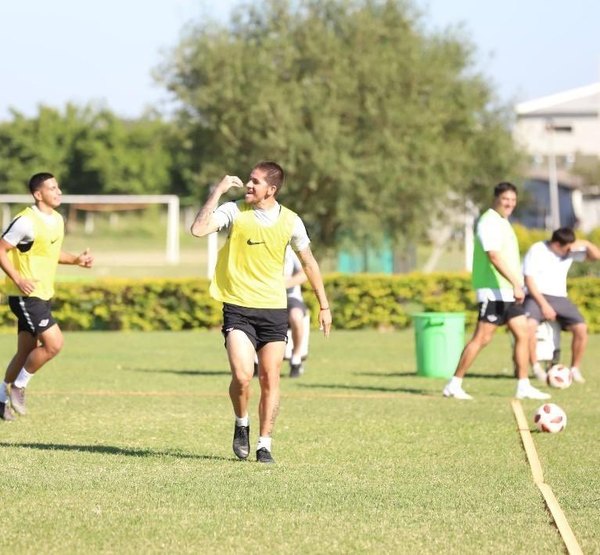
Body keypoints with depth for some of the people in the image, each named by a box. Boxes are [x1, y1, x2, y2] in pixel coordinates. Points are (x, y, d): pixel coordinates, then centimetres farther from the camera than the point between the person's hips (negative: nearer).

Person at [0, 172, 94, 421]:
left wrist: (76, 260, 9)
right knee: (54, 343, -15)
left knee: (26, 352, 12)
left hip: (43, 295, 9)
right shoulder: (26, 222, -18)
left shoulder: (57, 220, 10)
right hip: (27, 295, -9)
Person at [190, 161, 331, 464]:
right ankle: (241, 424, 13)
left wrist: (324, 305, 14)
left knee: (270, 380, 1)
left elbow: (308, 262, 12)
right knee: (242, 376, -16)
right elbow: (198, 229, -21)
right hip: (238, 307, -2)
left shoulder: (290, 221, -1)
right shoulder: (234, 211, -5)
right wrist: (218, 191, -18)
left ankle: (264, 445, 14)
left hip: (274, 309, 2)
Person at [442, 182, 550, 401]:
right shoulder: (489, 222, -13)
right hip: (494, 291, -10)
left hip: (509, 291, 10)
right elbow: (494, 257, -23)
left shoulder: (502, 222, 18)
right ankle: (454, 385, -4)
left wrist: (516, 284, 21)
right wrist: (516, 283, -28)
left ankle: (523, 387, 7)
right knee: (482, 338, -9)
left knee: (523, 335, 5)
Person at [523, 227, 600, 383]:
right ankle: (536, 367, -22)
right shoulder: (536, 251, -8)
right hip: (537, 296, -4)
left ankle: (575, 369, -2)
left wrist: (586, 244, -13)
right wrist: (544, 305, -19)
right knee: (529, 324, -35)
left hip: (559, 298, 4)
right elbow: (529, 280, -11)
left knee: (581, 328, -19)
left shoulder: (571, 251, 5)